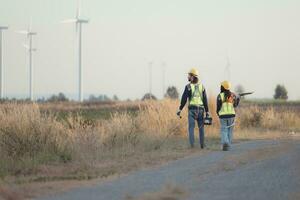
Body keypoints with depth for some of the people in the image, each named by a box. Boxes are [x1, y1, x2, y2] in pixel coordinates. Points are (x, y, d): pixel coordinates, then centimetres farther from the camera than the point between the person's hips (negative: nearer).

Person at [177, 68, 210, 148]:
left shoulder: (188, 87, -6)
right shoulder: (202, 86, 4)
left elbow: (184, 99, -9)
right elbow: (205, 100, 3)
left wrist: (180, 109, -4)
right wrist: (207, 111, 5)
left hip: (192, 109, -3)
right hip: (201, 109, 3)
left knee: (191, 127, -1)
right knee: (201, 127, 12)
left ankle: (192, 144, -13)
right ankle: (202, 144, 10)